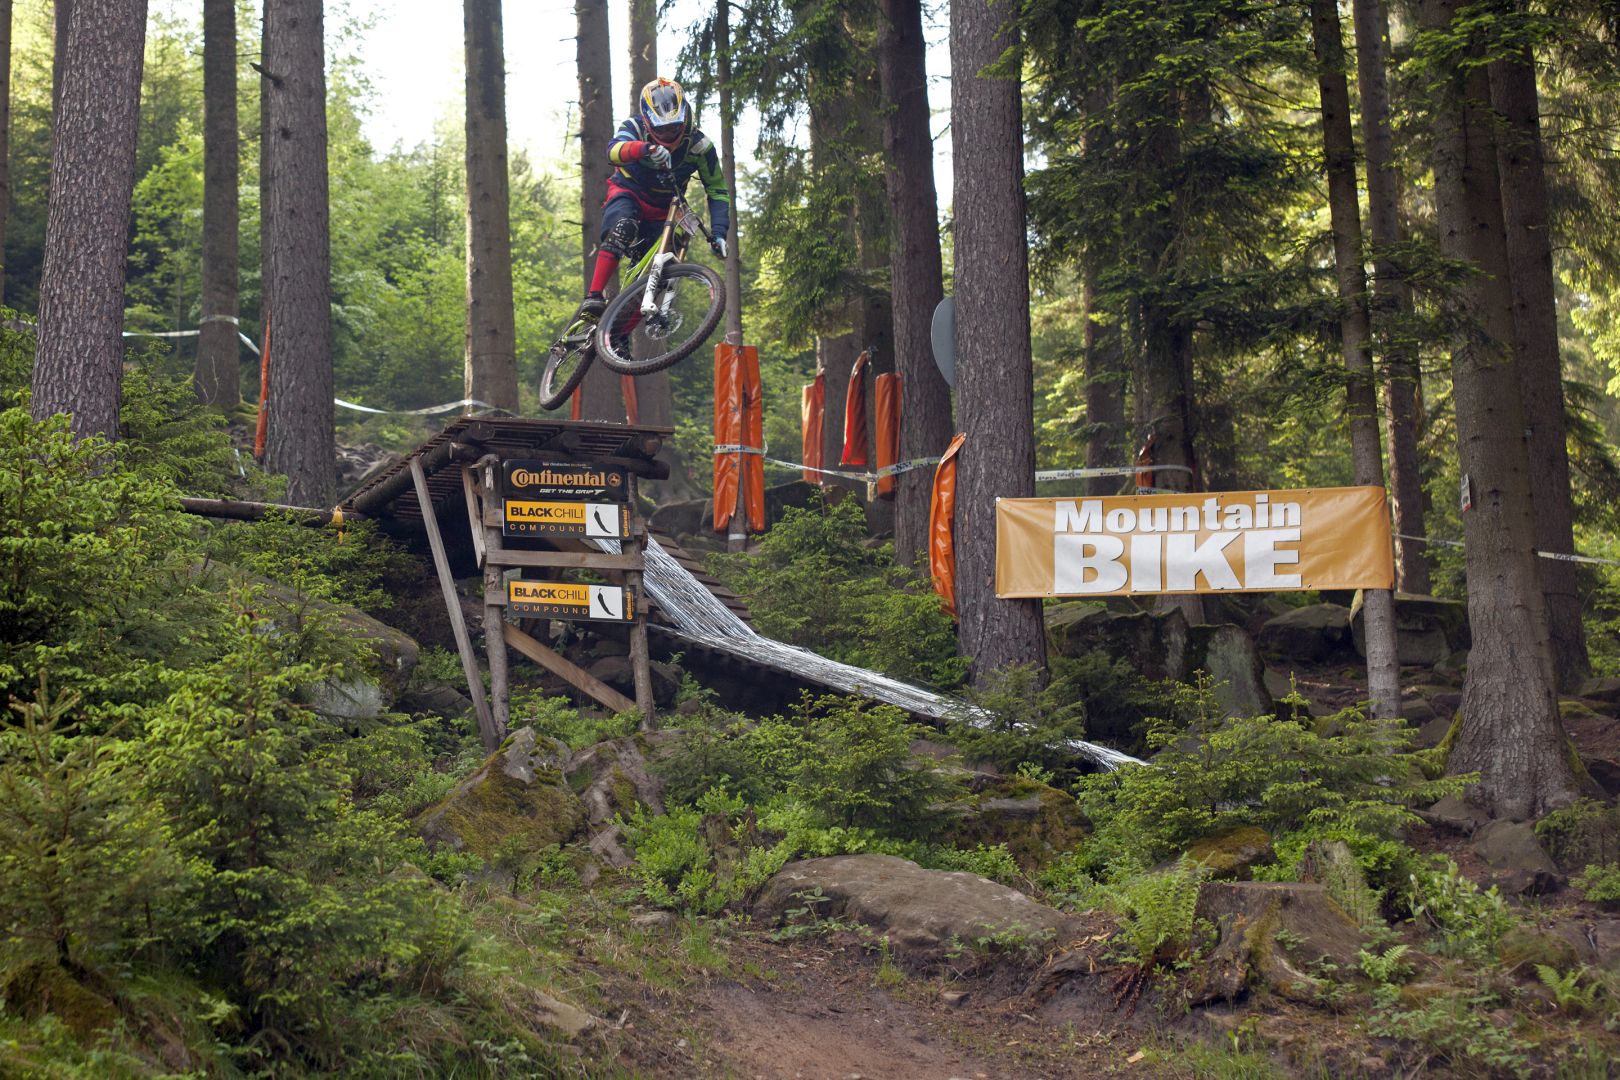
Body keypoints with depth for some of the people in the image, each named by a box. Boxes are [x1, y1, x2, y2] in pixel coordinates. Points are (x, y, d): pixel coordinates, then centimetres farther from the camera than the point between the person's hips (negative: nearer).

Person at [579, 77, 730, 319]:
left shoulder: (698, 145, -19)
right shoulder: (635, 128, -23)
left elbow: (717, 190, -11)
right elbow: (614, 151, -46)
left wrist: (719, 233, -24)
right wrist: (646, 149, -67)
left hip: (662, 209, 3)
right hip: (627, 193, -3)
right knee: (623, 229, -37)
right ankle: (593, 298, -40)